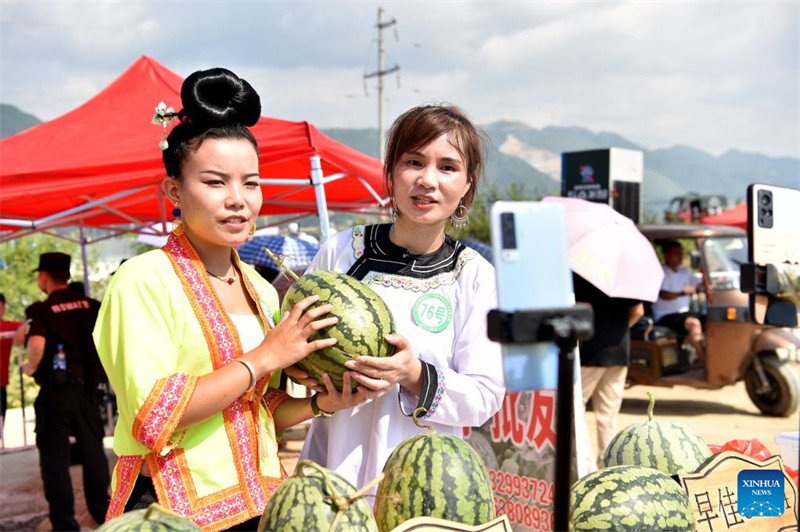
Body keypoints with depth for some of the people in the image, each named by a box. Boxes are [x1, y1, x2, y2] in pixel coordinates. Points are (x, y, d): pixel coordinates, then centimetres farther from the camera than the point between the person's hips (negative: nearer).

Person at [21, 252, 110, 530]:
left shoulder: (42, 310, -12)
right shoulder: (89, 305, 3)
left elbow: (36, 344, -28)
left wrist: (31, 367, -10)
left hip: (54, 391, -5)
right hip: (86, 388, 5)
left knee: (55, 457, 5)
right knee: (92, 451, 17)